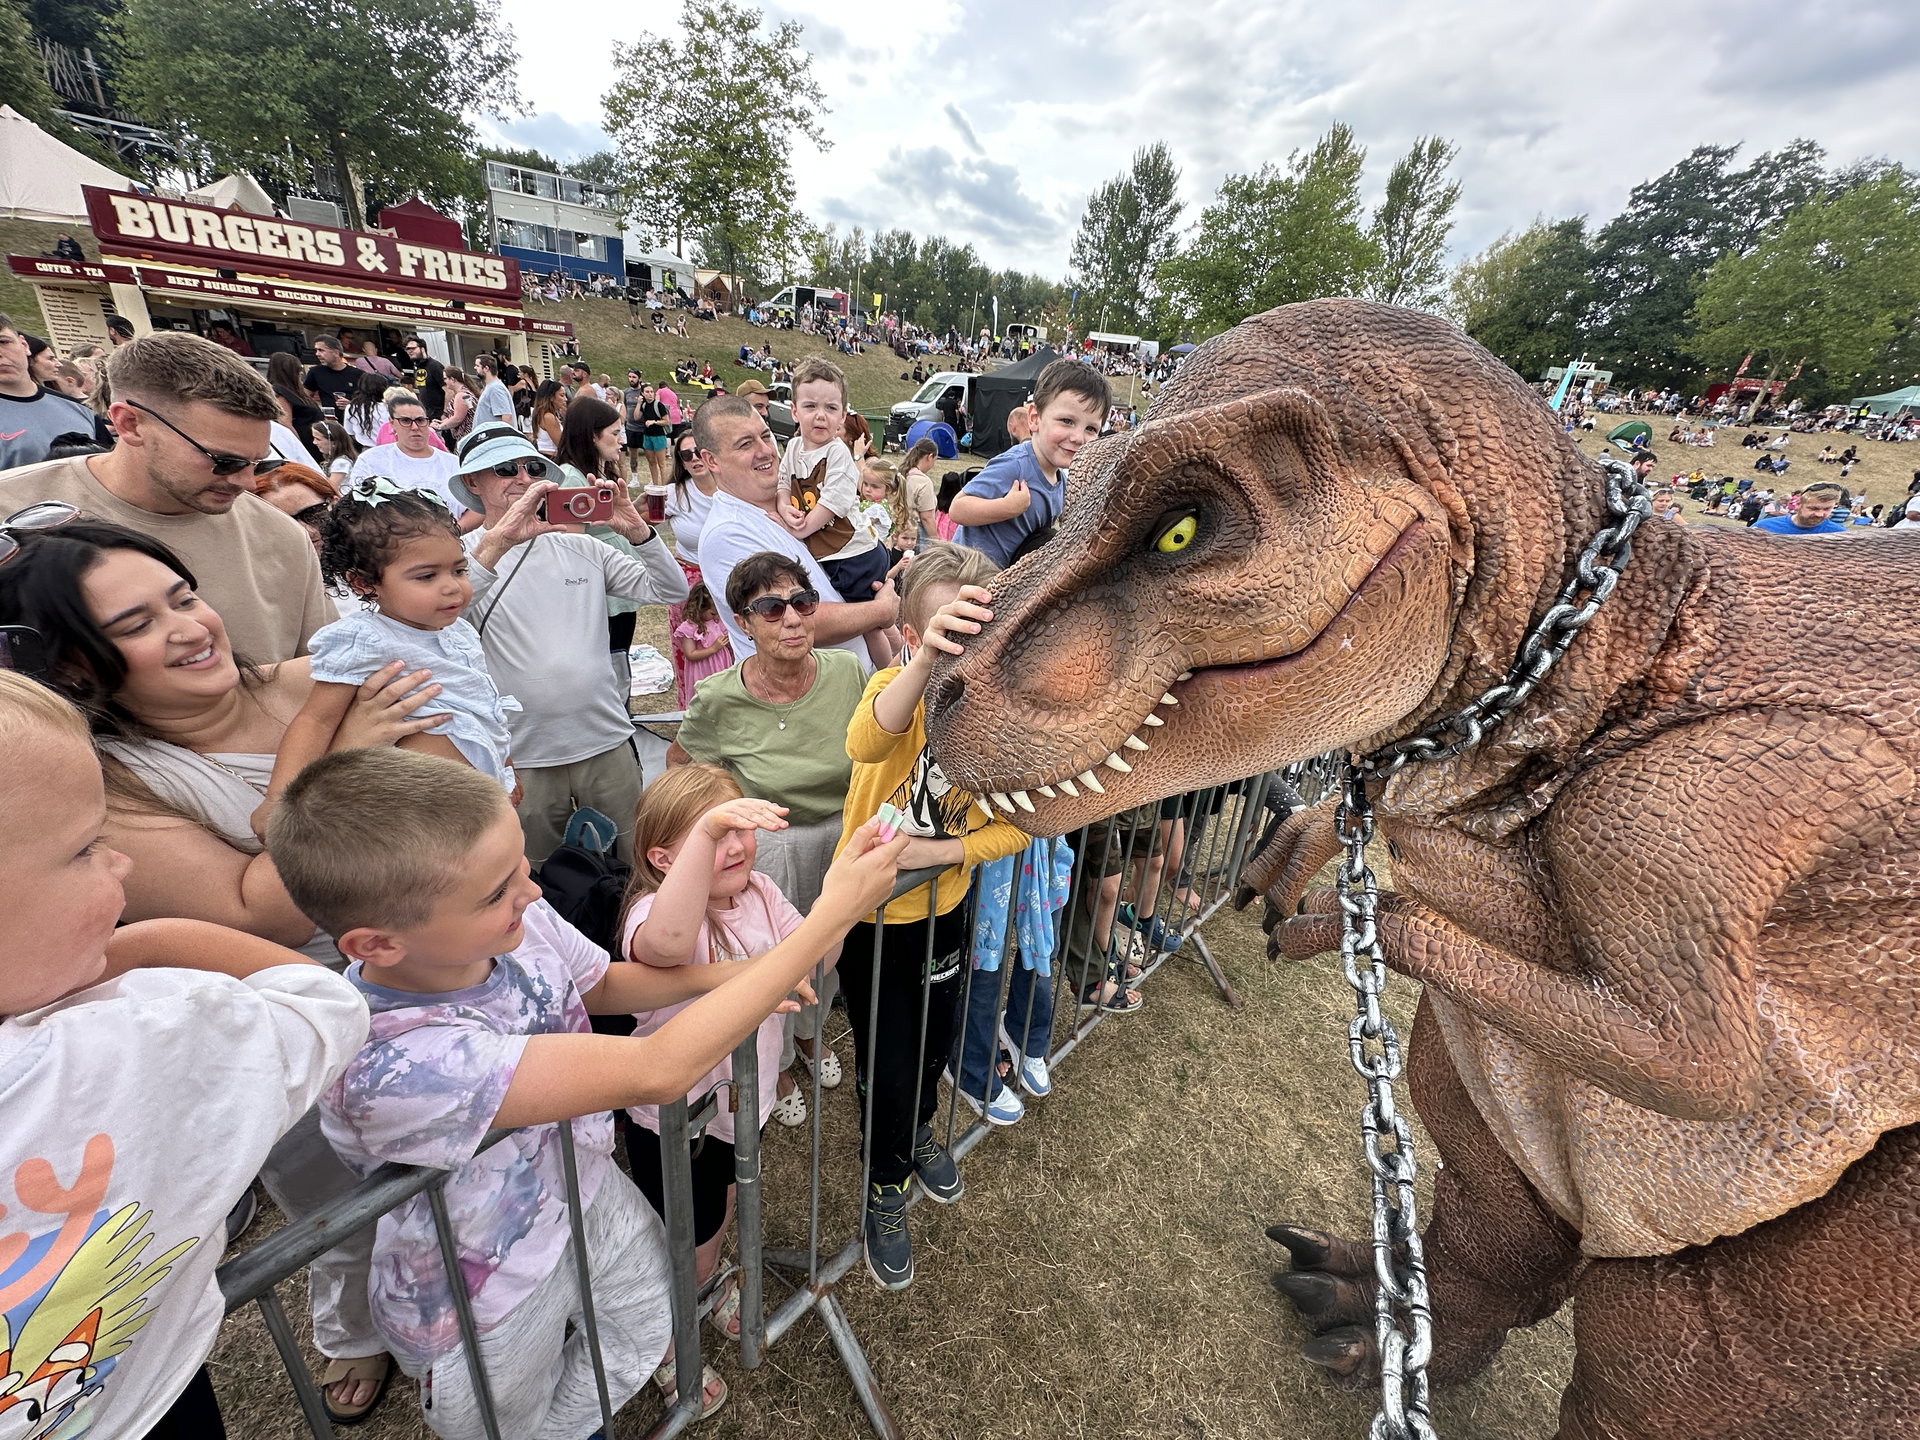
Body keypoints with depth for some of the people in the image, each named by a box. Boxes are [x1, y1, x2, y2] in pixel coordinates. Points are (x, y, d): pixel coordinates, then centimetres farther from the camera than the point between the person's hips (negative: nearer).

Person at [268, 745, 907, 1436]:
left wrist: (725, 978, -21)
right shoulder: (392, 1065, -43)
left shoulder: (519, 921, -24)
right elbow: (656, 1071, -46)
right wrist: (833, 914, -46)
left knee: (654, 1323, 31)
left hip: (588, 1193, 6)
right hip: (489, 1298, -5)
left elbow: (603, 985, -2)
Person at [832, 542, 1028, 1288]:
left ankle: (918, 1131, 60)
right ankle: (884, 1185, 42)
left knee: (935, 1036, 25)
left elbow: (1017, 825, -12)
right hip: (869, 909, -3)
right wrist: (926, 660, -67)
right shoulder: (896, 686, -26)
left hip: (943, 905, 4)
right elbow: (867, 743, -51)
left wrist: (943, 850, -25)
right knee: (888, 1065, 8)